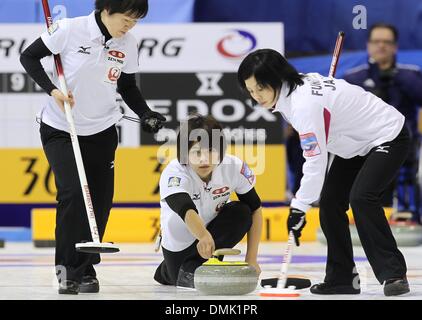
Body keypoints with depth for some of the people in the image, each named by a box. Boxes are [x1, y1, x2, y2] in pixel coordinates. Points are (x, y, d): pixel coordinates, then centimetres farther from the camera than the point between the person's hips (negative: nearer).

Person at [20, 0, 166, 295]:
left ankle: (84, 269, 16)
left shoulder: (128, 44, -3)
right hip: (60, 129, -4)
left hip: (102, 132, 4)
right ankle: (67, 267, -4)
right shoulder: (71, 30, -17)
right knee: (72, 193, -18)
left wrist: (147, 115, -7)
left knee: (101, 201, 1)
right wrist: (52, 89, -20)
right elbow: (29, 57, -7)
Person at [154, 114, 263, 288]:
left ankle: (201, 264, -13)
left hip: (214, 231, 1)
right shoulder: (174, 174, -33)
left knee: (241, 213, -24)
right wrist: (204, 236, -72)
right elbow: (185, 209, -52)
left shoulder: (234, 167, -23)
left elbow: (255, 209, -12)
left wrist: (251, 259, -17)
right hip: (179, 246, -1)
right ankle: (168, 271, 22)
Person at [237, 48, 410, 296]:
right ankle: (342, 278, 6)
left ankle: (394, 274, -18)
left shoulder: (305, 103, -32)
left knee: (361, 197, -25)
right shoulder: (299, 84, -4)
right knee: (330, 201, 1)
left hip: (388, 137, -10)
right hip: (358, 143, 10)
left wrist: (299, 207, -25)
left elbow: (316, 161, -30)